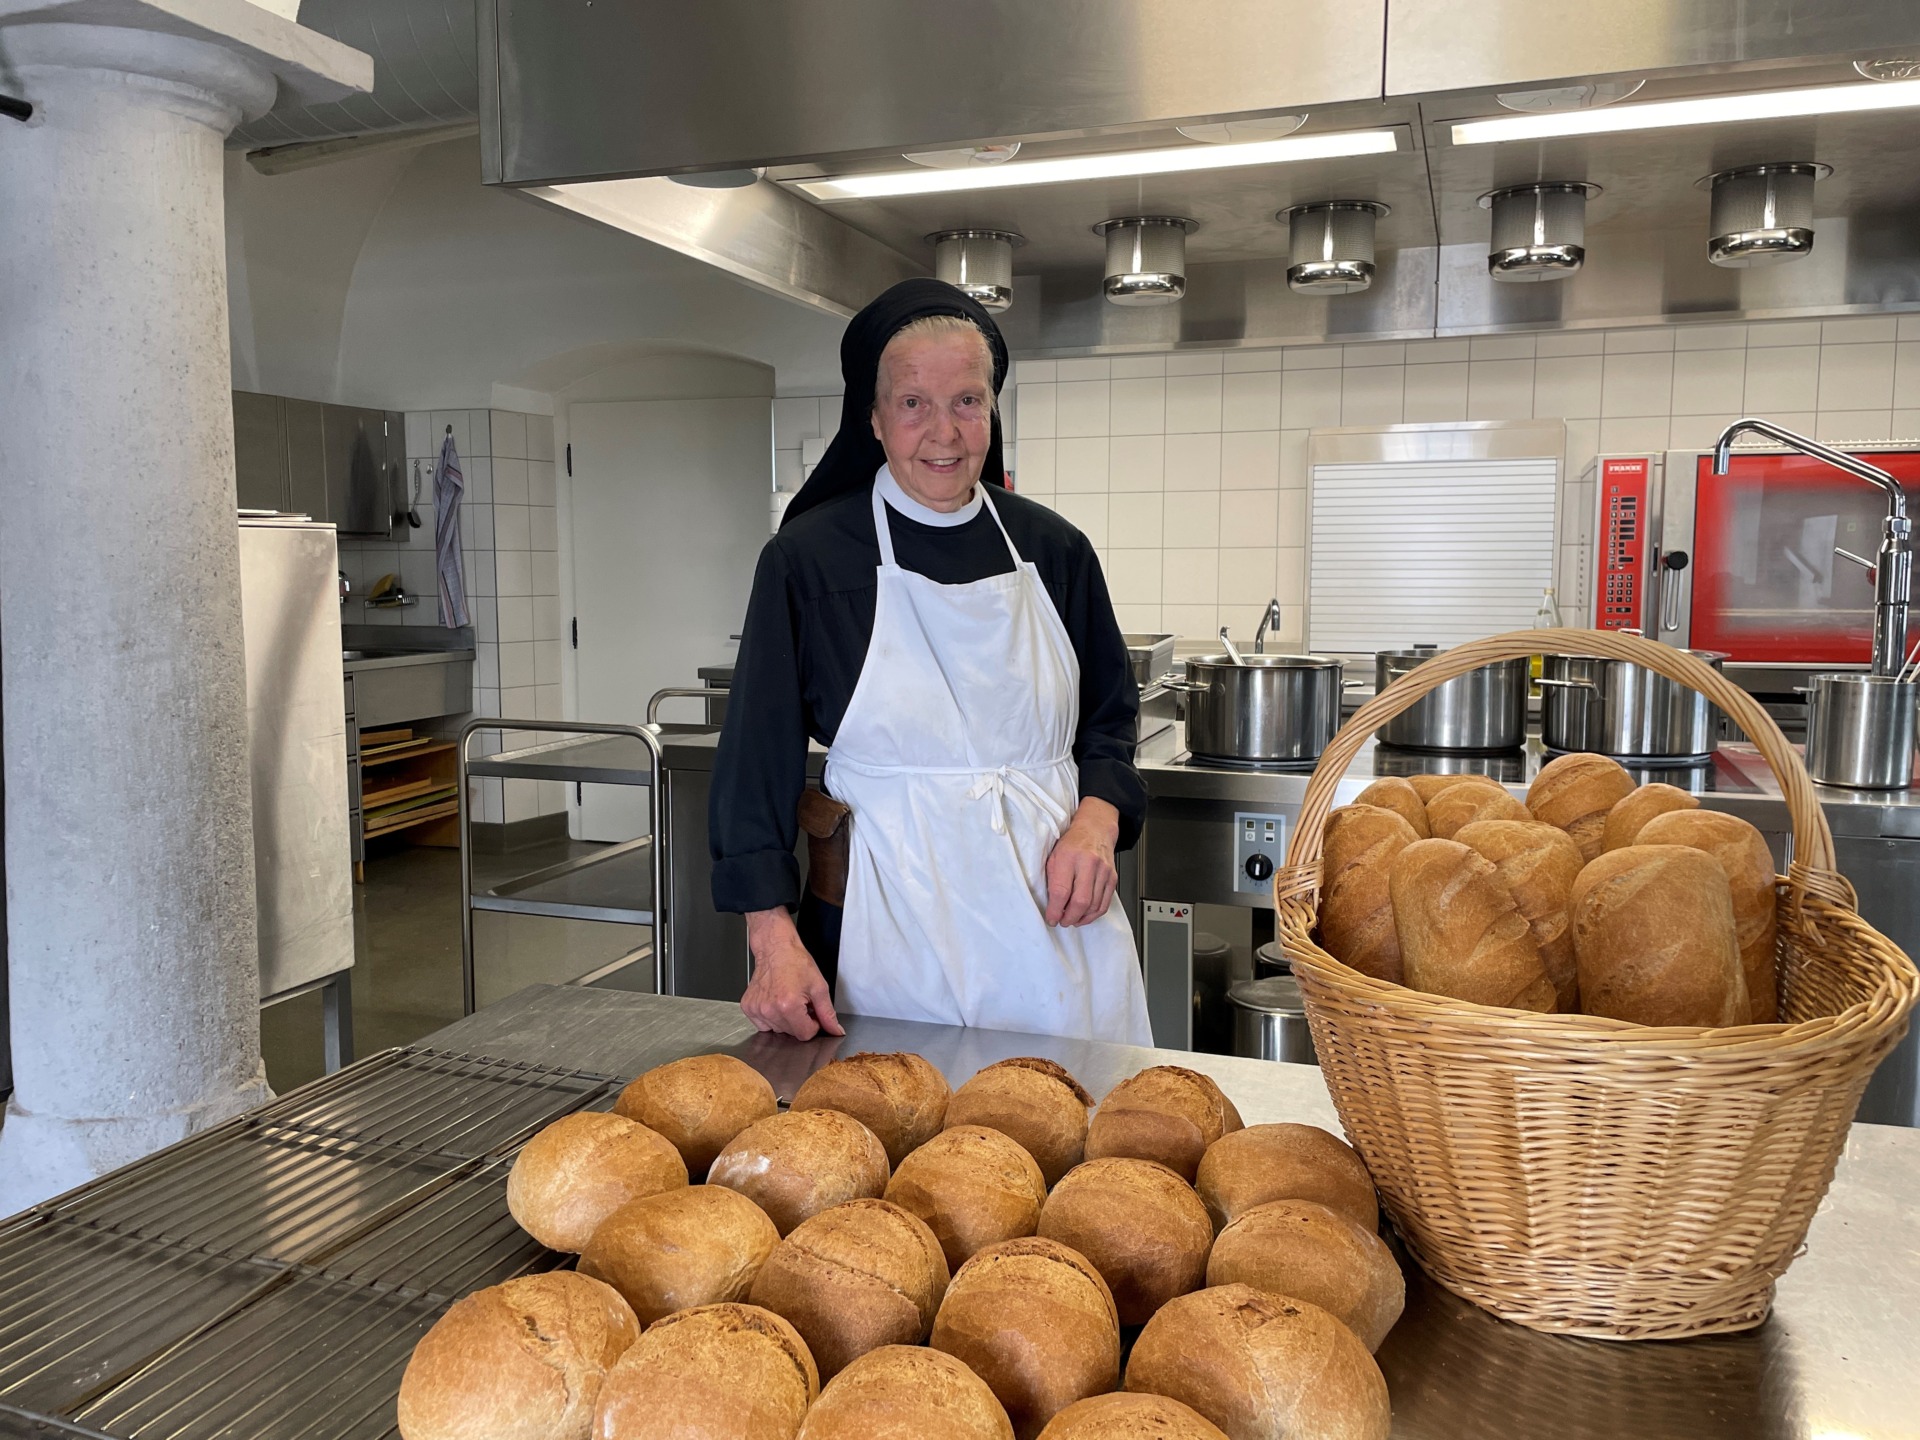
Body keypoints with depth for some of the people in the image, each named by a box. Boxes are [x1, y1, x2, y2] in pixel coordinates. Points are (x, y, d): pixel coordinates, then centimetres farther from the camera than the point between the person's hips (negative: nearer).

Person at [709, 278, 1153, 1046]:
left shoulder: (1054, 550, 5)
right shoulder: (809, 557, -4)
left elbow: (1110, 717, 14)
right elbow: (760, 754, -3)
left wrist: (1096, 821, -7)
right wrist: (774, 939, -10)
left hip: (1059, 923, 3)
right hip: (896, 937, -3)